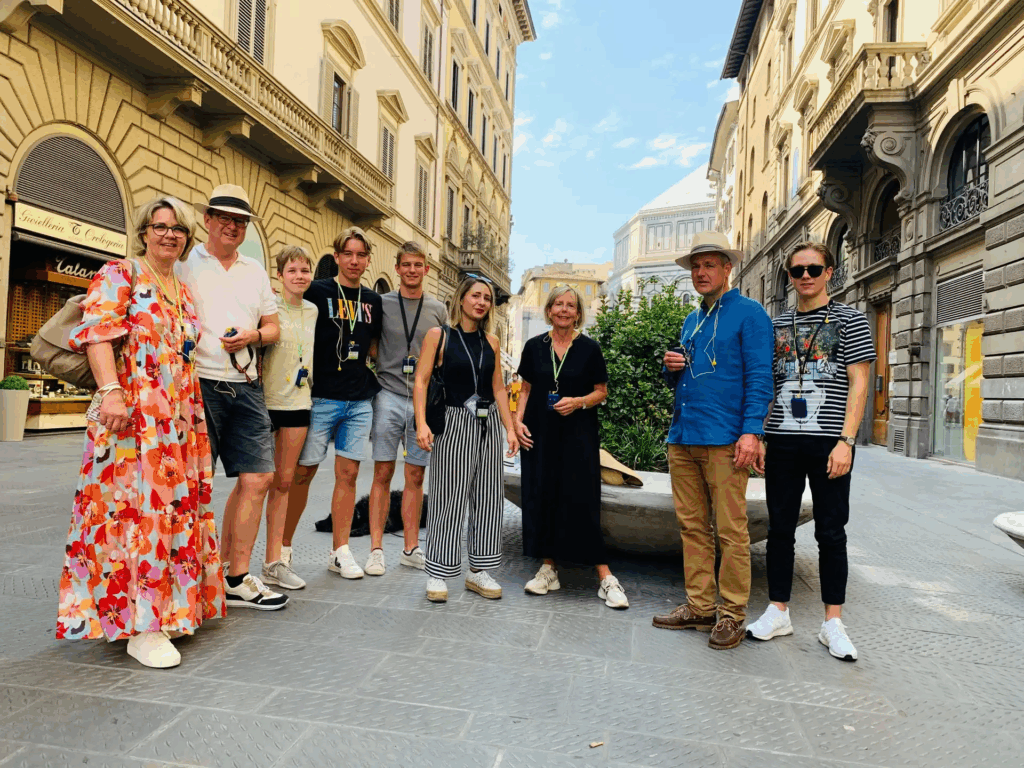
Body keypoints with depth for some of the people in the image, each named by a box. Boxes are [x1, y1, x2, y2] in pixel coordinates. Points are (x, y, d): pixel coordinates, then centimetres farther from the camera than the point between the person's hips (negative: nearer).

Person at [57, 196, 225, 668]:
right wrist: (111, 390, -25)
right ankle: (141, 627, -3)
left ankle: (167, 606, 23)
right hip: (132, 414, -7)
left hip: (178, 418, 7)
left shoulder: (184, 292, 20)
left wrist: (196, 415, 17)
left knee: (175, 507, 10)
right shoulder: (119, 275, 0)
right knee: (137, 506, -8)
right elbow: (97, 332, -13)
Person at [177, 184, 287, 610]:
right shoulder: (184, 262, 4)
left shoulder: (255, 270, 19)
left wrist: (253, 336, -3)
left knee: (257, 477, 2)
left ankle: (236, 579, 14)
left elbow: (273, 326, 20)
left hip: (245, 388, 5)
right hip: (197, 384, -5)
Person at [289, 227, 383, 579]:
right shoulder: (317, 292, -2)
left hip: (360, 401, 4)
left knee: (348, 474, 7)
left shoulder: (373, 300, 11)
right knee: (302, 472, 3)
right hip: (322, 398, -4)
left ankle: (340, 551, 16)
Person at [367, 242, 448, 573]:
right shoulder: (381, 303, 3)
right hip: (389, 394, -2)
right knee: (383, 474, 0)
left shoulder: (438, 310, 10)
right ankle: (376, 549, 9)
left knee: (415, 476, 8)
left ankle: (411, 548, 18)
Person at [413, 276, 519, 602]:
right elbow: (421, 381, -7)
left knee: (488, 498, 8)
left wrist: (510, 428, 8)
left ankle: (478, 571, 21)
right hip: (454, 422, -5)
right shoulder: (438, 335, -1)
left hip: (488, 424, 5)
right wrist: (421, 423, -19)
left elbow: (498, 388, 13)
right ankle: (437, 575, 11)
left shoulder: (491, 341, 11)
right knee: (448, 500, -1)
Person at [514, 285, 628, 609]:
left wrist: (579, 402, -14)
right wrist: (518, 420, -1)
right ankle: (548, 570, 17)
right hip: (539, 435, 3)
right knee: (541, 498, 3)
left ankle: (605, 578, 0)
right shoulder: (534, 346, 7)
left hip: (578, 435, -2)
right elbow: (526, 389, 12)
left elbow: (602, 391, 5)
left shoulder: (589, 348, 1)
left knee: (582, 501, -6)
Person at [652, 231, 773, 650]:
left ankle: (731, 615, 9)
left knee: (731, 530, -2)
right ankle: (699, 607, 20)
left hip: (724, 440, -7)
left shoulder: (749, 313, 0)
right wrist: (672, 368, 4)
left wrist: (752, 431, -18)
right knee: (692, 526, 10)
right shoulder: (691, 320, 21)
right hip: (682, 437, 7)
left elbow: (759, 377, -8)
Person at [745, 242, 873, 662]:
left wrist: (846, 441, -13)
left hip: (828, 443, -3)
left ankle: (832, 622, 16)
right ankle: (778, 611, 21)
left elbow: (858, 386, -3)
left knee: (831, 532, 5)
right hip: (782, 442, 3)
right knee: (780, 528, 8)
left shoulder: (849, 320, 2)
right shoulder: (777, 324, 12)